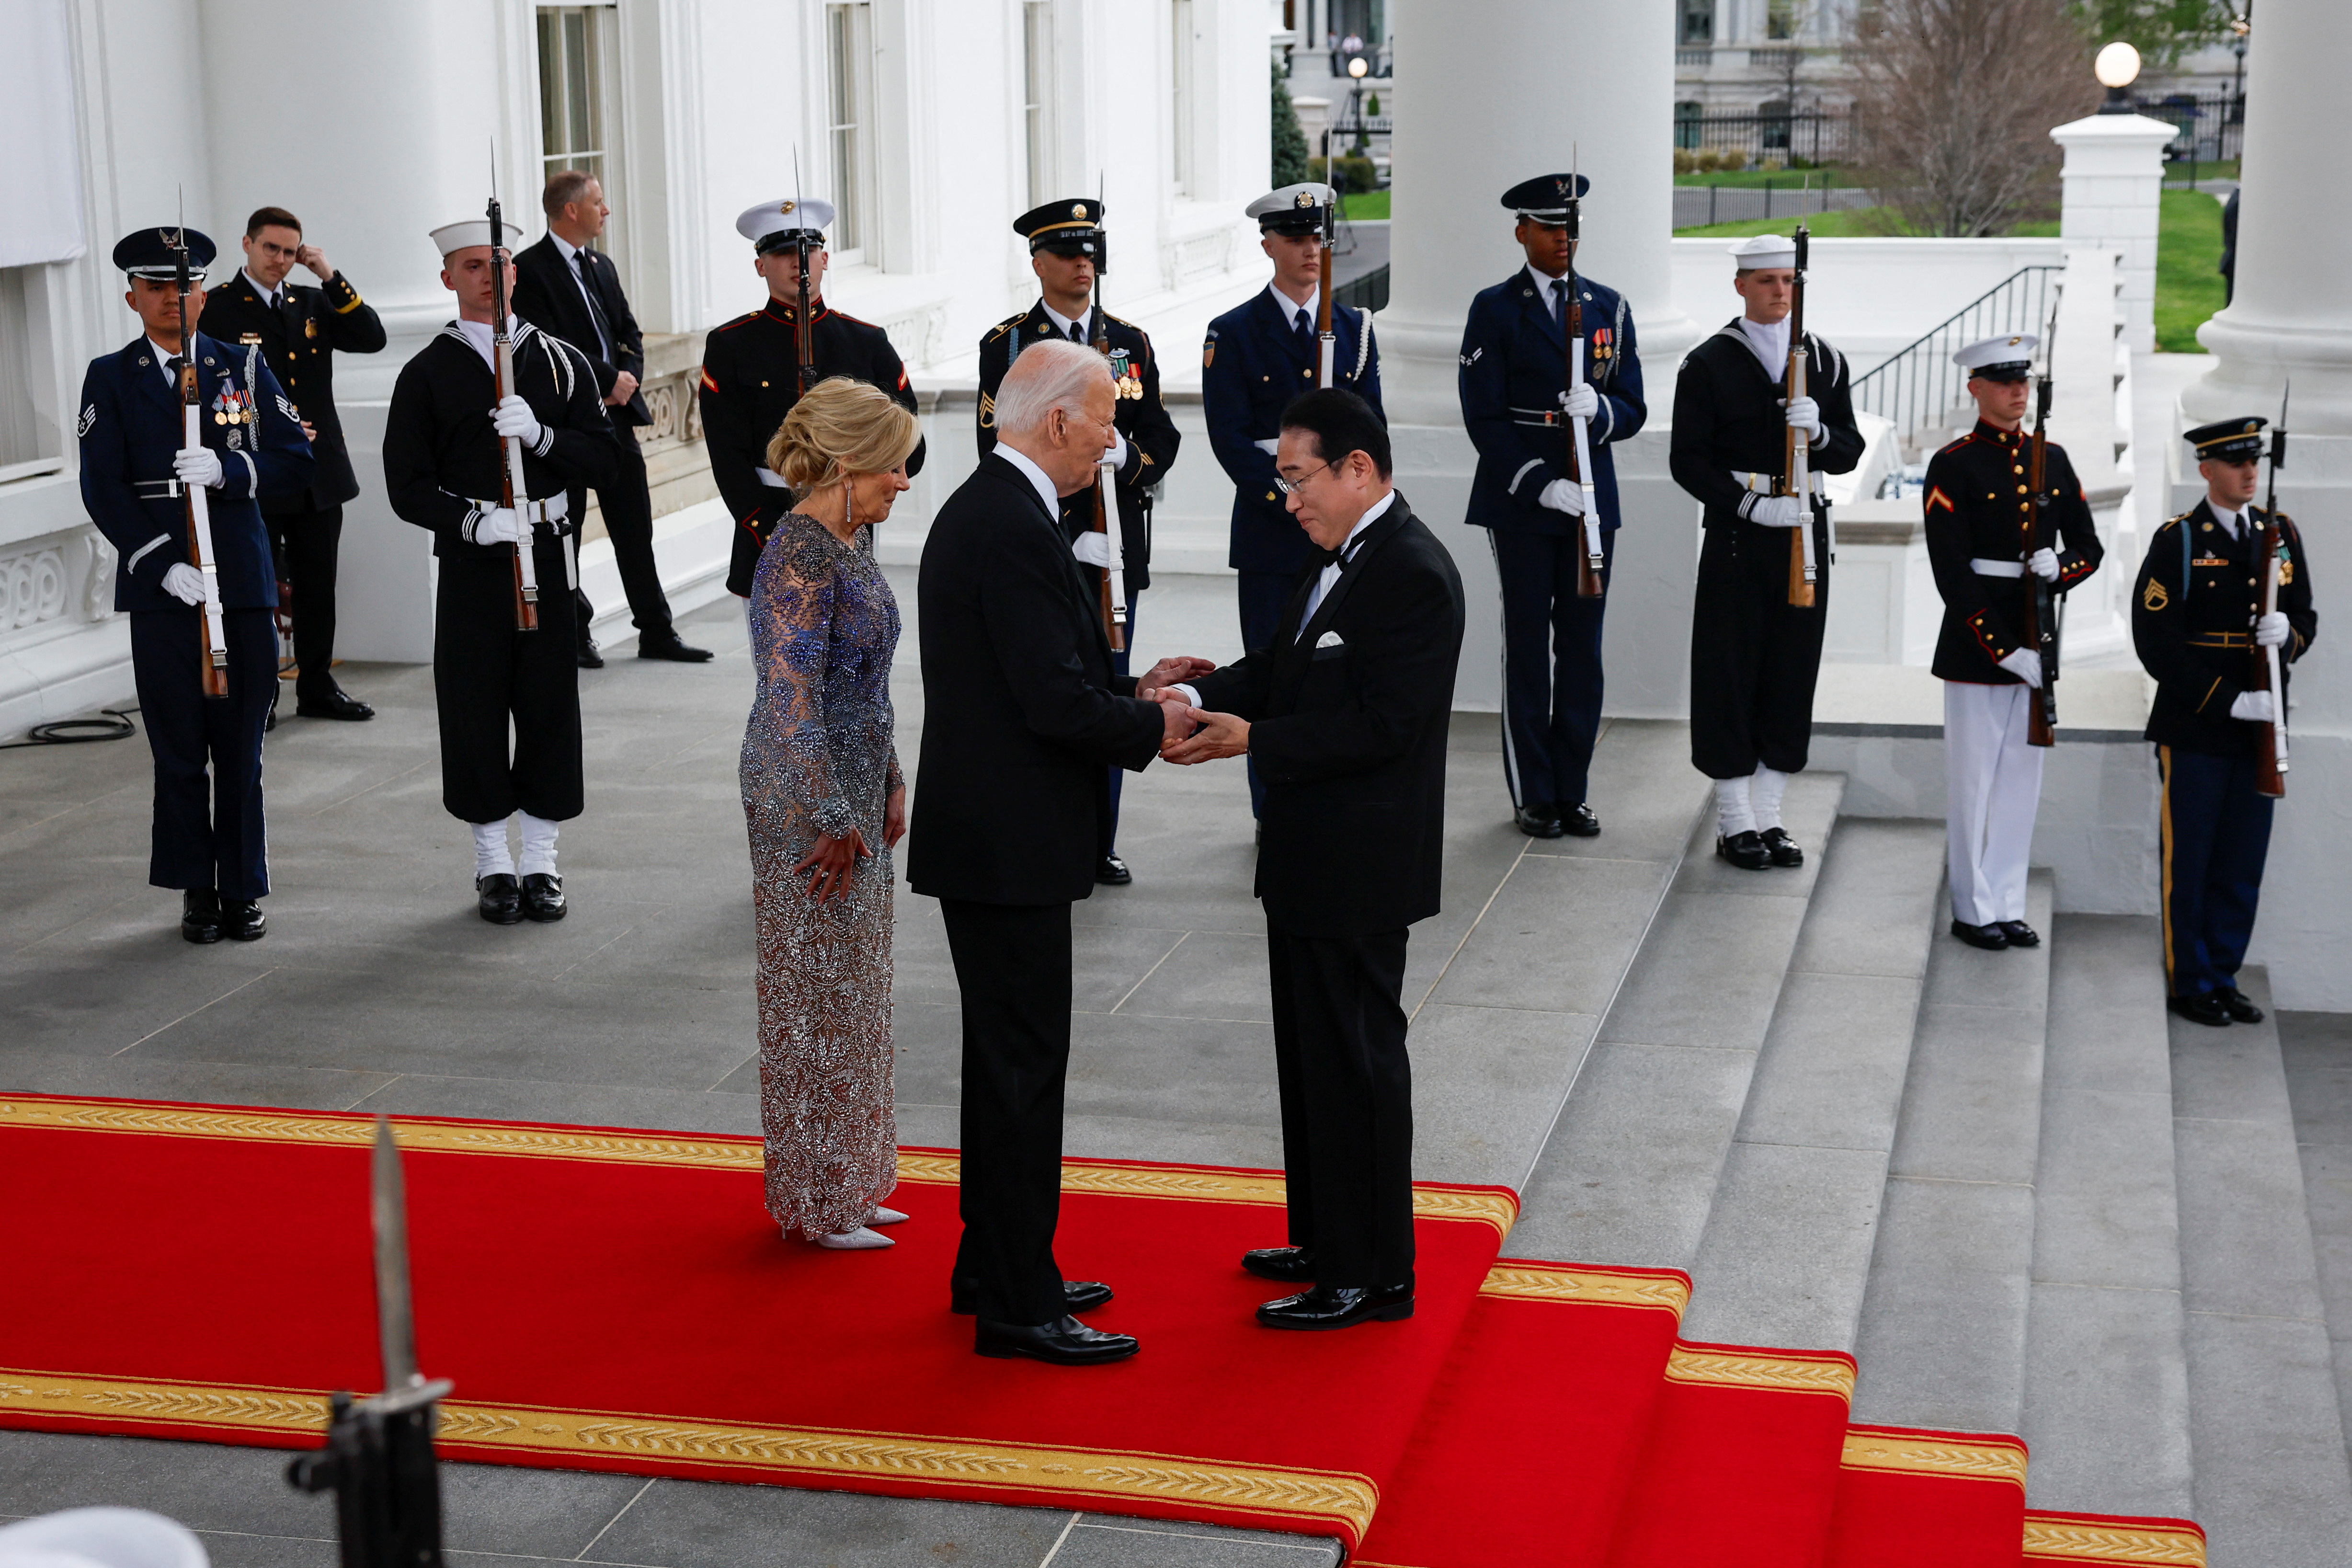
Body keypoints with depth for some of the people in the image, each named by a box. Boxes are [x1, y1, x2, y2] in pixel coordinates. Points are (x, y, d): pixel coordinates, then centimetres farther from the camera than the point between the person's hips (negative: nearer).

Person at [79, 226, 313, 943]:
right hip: (158, 587, -1)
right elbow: (103, 488, -2)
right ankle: (197, 890, 15)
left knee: (241, 750, 4)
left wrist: (228, 469, -16)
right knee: (178, 751, 4)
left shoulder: (244, 369, 9)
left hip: (243, 582, 1)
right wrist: (163, 565, -14)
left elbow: (297, 461, 3)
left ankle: (243, 891, 13)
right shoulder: (110, 379, 6)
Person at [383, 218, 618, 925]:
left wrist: (541, 436, -15)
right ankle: (493, 865, 15)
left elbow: (603, 462, 3)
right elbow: (408, 486, -2)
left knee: (550, 707, 3)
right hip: (470, 566, -1)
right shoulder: (426, 375, 2)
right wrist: (471, 520, -18)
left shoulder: (561, 361, 8)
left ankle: (542, 862, 15)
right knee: (476, 711, 2)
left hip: (546, 556, 1)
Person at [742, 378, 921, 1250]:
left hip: (855, 788, 9)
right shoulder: (797, 561, -21)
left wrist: (889, 784, 14)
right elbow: (793, 709, -23)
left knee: (854, 986, 16)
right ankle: (817, 1202, 13)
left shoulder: (853, 539, 8)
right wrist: (836, 823, -18)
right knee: (816, 993, 1)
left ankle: (850, 1181, 27)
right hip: (804, 800, -9)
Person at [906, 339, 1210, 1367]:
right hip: (1008, 845, -11)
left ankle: (997, 1267, 29)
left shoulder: (985, 510, 12)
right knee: (1024, 1064, -3)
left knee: (1008, 1058, 18)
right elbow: (1056, 704, -24)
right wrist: (1153, 725, -8)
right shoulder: (1014, 530, -20)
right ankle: (1016, 1304, 4)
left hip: (987, 835, 11)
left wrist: (1132, 683, 11)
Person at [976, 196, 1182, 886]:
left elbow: (1162, 441, 10)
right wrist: (1073, 539, -15)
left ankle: (1101, 842, 16)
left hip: (1116, 548, 3)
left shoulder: (1130, 343, 11)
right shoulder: (1006, 345, 0)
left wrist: (1125, 456, -14)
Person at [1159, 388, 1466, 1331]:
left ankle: (1374, 1277, 10)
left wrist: (1251, 739, -23)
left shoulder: (1414, 577, -20)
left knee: (1357, 1060, -1)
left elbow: (1380, 725, -24)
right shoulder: (1339, 556, 12)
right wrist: (1200, 697, -3)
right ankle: (1327, 1241, 32)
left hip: (1359, 866, -10)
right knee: (1313, 1053, 19)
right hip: (1310, 859, 10)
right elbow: (1281, 669, 15)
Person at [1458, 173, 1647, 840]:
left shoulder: (1609, 306, 11)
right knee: (1528, 648, 1)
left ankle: (1573, 791, 14)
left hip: (1592, 501, 4)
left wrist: (1600, 409, -15)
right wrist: (1540, 484, -17)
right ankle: (1533, 796, 9)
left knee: (1582, 649, 6)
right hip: (1520, 503, -3)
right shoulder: (1495, 309, -1)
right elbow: (1484, 417, -7)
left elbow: (1633, 409, 9)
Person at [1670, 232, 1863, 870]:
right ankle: (1735, 823, 8)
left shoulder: (1825, 361, 9)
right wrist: (1751, 505, -17)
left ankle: (1768, 816, 16)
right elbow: (1688, 460, -6)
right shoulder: (1709, 364, -2)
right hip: (1737, 534, -4)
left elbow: (1849, 454, 8)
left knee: (1793, 673, 6)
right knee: (1731, 677, -1)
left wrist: (1820, 433, -14)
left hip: (1805, 532, 4)